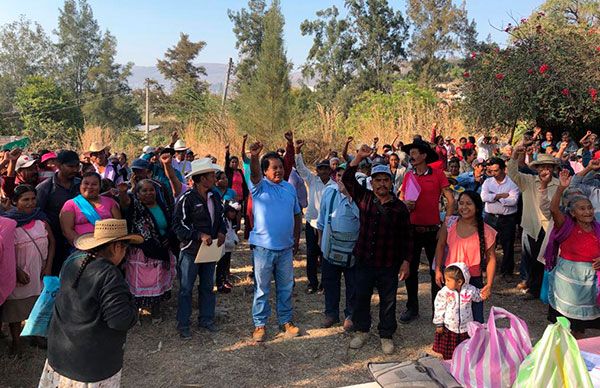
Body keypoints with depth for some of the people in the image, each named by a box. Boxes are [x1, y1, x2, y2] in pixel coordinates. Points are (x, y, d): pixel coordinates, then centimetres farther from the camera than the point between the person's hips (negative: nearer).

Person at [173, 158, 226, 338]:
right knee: (186, 289, 5)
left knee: (208, 286, 16)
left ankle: (206, 319, 30)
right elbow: (178, 224, -16)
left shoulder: (214, 197, 5)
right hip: (191, 250, -6)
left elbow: (220, 218, 18)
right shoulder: (187, 198, -16)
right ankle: (183, 325, 16)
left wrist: (222, 232, -2)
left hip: (210, 248, 6)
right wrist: (200, 235, -24)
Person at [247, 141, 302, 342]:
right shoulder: (259, 186, -5)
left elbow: (297, 214, 14)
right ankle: (259, 324, 19)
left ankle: (286, 320, 29)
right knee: (261, 288, 7)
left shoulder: (289, 188, 7)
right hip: (263, 247, -4)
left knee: (286, 287, 15)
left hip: (286, 247, 4)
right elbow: (254, 174, -28)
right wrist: (253, 157, -48)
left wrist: (296, 239, 9)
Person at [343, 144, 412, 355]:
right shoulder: (364, 198, 1)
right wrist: (359, 158, -15)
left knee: (388, 301, 10)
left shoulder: (399, 207, -3)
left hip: (389, 264, -1)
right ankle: (361, 330, 33)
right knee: (361, 297, 13)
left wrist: (406, 261, -3)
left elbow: (406, 237, 1)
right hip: (364, 260, 2)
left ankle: (386, 335, 28)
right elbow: (347, 179, -5)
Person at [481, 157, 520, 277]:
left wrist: (494, 197, -14)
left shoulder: (512, 183, -6)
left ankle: (507, 271, 23)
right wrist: (502, 195, -16)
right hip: (490, 217, 3)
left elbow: (513, 201, -19)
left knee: (507, 246, 8)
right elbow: (484, 197, -12)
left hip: (507, 219, -2)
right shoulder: (488, 182, 4)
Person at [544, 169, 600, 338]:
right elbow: (553, 209, -29)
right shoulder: (567, 226, -11)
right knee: (562, 316, 9)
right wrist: (561, 187, -39)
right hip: (567, 276, -4)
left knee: (582, 317, 17)